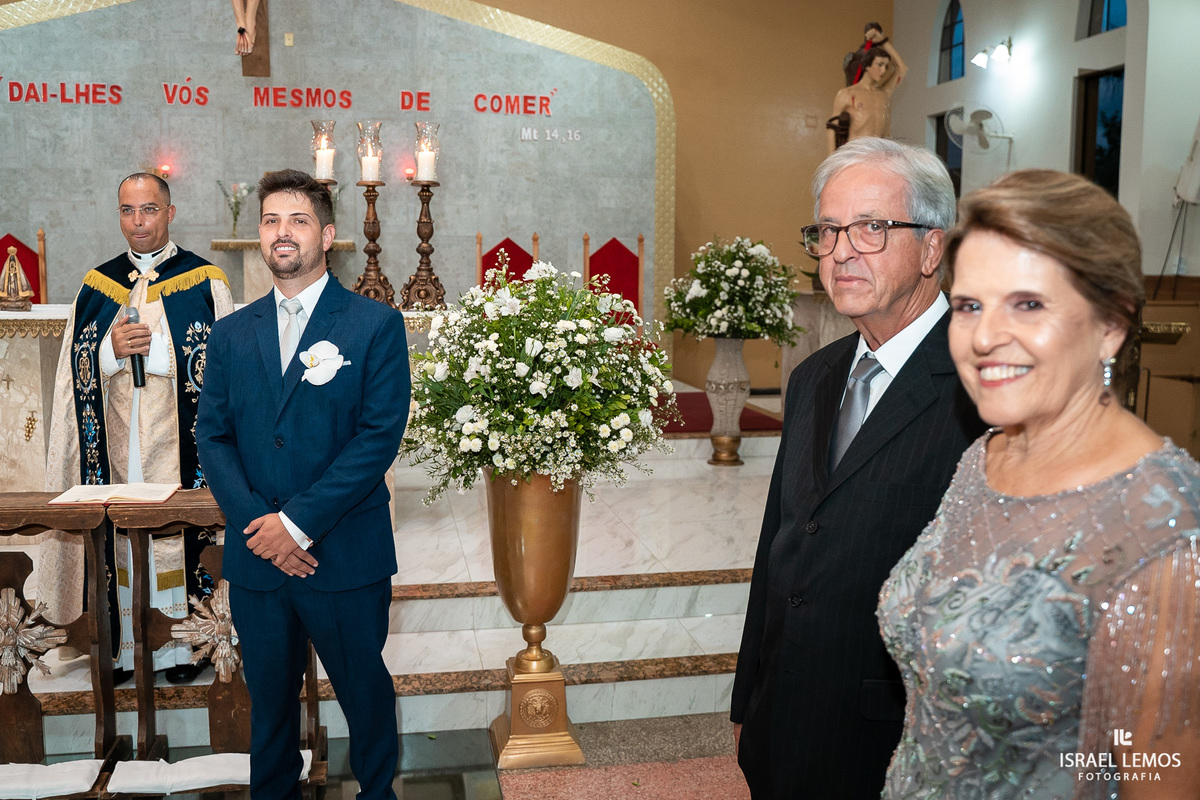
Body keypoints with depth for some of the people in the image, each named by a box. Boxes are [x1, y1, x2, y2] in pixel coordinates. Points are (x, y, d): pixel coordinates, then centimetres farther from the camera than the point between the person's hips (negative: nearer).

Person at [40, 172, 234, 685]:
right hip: (117, 438, 3)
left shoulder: (206, 282, 1)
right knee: (120, 535, 3)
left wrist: (153, 351, -12)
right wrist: (114, 350, -9)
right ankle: (125, 646, 15)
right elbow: (78, 372, 11)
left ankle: (181, 645, 11)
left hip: (179, 438, -3)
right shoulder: (97, 286, 11)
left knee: (177, 530, -1)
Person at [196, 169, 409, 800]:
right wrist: (255, 523, -11)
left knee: (364, 689, 12)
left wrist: (299, 522, -16)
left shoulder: (376, 325, -4)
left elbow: (380, 435, -12)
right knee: (269, 694, 17)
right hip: (256, 558, 3)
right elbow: (213, 438, 5)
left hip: (347, 557, -3)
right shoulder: (231, 334, 10)